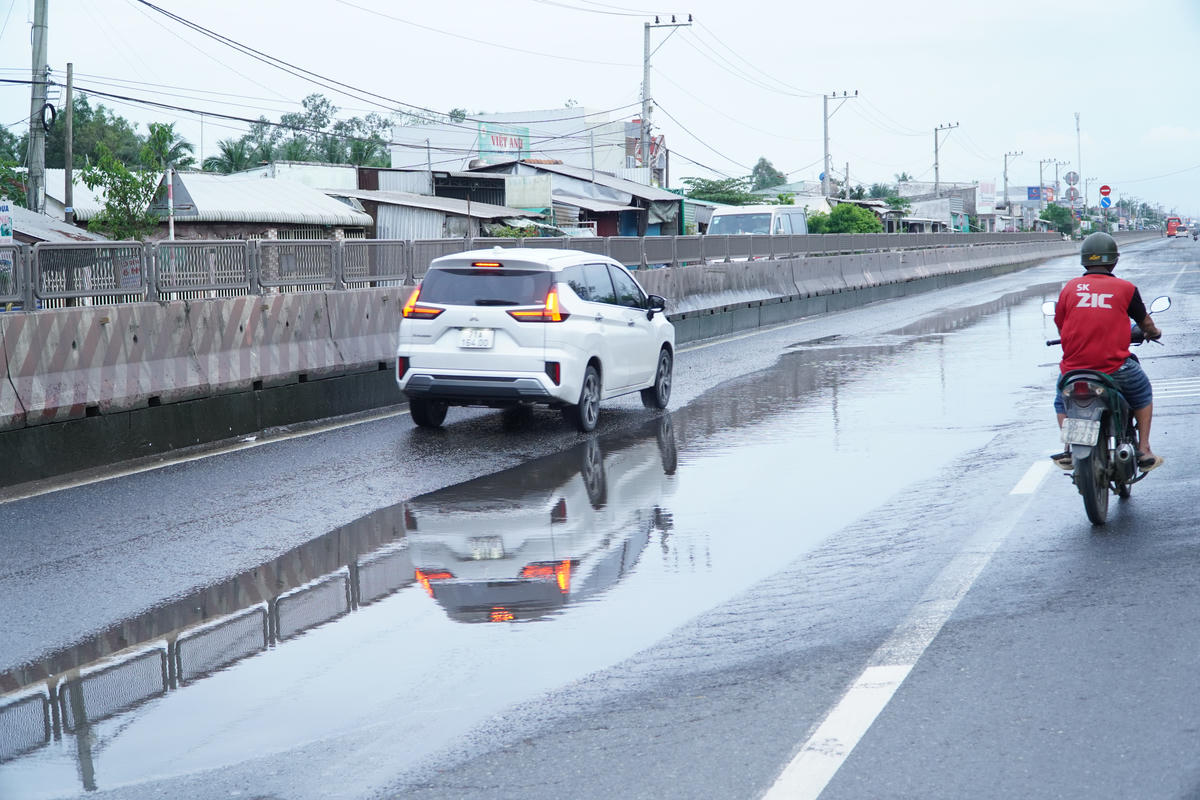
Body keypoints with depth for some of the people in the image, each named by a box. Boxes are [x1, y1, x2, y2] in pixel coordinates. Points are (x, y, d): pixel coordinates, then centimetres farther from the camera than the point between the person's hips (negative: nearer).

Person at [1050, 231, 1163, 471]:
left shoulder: (1070, 287, 6)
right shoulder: (1125, 288, 3)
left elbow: (1060, 325, 15)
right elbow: (1146, 323, 17)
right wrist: (1154, 333, 41)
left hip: (1074, 368, 1)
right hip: (1115, 368, -1)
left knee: (1062, 400, 32)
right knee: (1143, 395, 27)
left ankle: (1069, 450, 19)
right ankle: (1144, 452, 22)